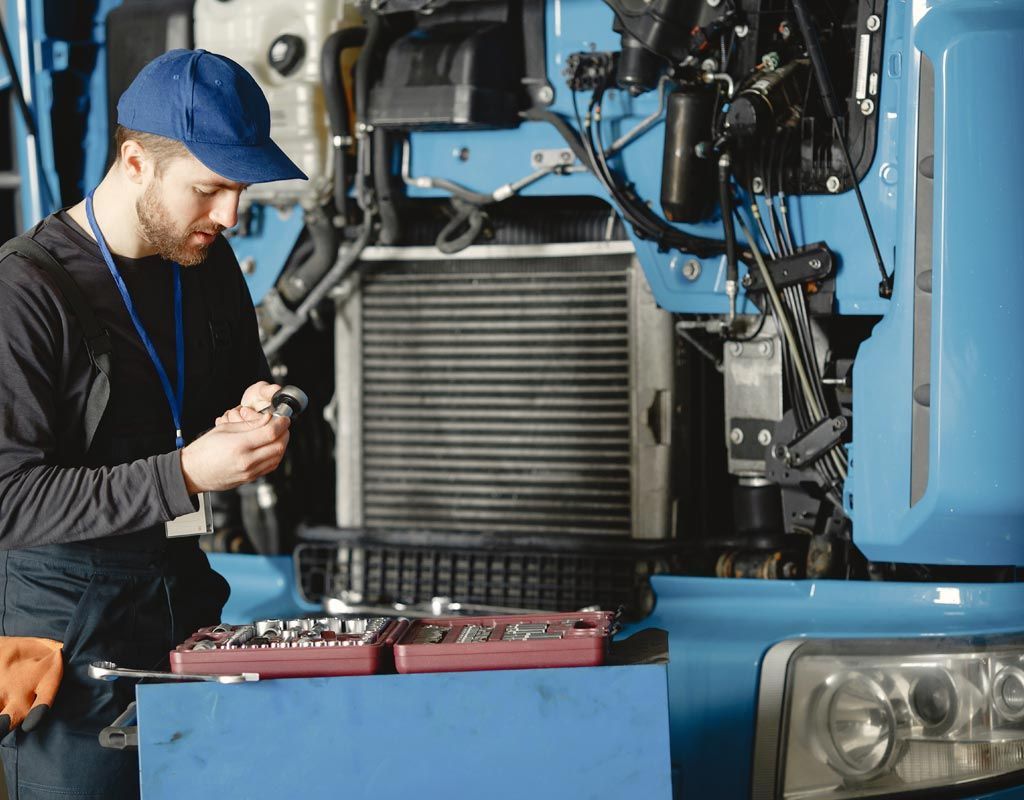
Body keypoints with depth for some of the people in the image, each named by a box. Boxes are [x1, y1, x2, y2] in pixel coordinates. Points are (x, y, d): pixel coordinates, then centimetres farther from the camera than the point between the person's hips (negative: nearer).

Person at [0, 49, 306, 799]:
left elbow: (243, 378, 23)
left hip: (183, 590, 7)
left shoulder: (209, 263, 5)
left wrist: (256, 417, -2)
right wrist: (183, 475, -28)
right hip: (66, 620, -6)